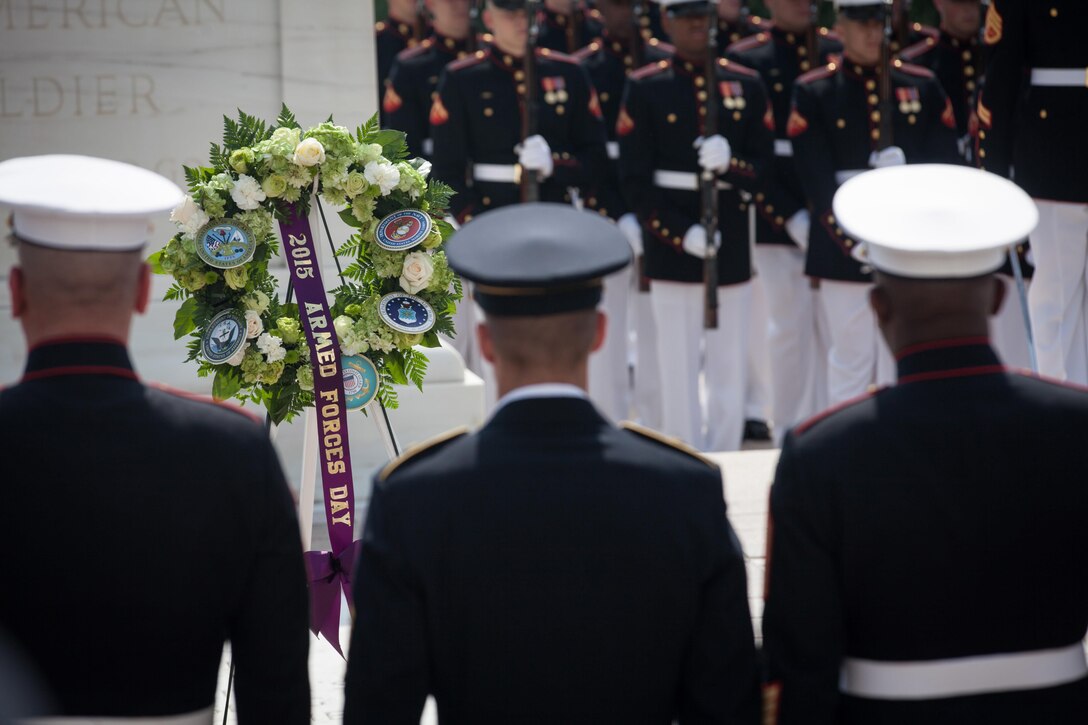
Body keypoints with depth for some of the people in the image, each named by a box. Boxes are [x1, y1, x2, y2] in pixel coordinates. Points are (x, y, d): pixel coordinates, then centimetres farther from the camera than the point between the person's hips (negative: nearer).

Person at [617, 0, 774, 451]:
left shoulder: (747, 85, 7)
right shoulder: (644, 88, -1)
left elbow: (765, 166, 6)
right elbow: (634, 180, -4)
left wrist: (729, 163, -17)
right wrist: (682, 233, -15)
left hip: (732, 246, 3)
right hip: (672, 251, -3)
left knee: (731, 371, 6)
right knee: (679, 370, -1)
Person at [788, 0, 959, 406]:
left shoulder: (922, 86, 8)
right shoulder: (814, 92, 0)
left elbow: (944, 166, 5)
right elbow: (817, 182, -7)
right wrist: (854, 242, -17)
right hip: (845, 255, -3)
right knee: (850, 364, 1)